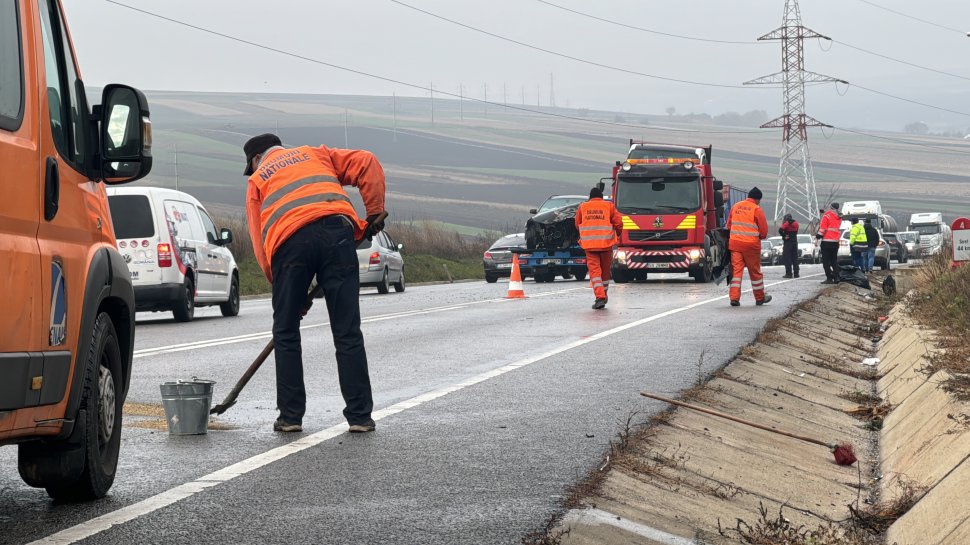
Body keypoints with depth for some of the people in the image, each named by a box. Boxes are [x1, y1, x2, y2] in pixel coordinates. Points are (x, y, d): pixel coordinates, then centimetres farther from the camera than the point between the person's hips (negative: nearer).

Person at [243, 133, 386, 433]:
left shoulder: (257, 181, 29)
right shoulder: (315, 155, 32)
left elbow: (260, 243, 21)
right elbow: (366, 164, 15)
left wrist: (285, 290, 24)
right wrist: (375, 213, 17)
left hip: (289, 242, -1)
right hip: (336, 231, 1)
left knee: (286, 334, 13)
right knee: (347, 332, 4)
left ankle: (290, 415, 13)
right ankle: (360, 416, 4)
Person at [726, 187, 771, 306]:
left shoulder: (735, 207, 9)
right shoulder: (757, 209, -7)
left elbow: (729, 225, 17)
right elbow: (764, 230, -5)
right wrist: (761, 237, 16)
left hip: (735, 243, 4)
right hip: (751, 245, -4)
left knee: (736, 270, 2)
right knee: (755, 272, 9)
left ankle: (734, 298, -8)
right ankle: (760, 298, 21)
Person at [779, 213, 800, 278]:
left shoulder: (786, 223, -9)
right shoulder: (796, 223, 9)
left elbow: (780, 230, -23)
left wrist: (784, 236, -9)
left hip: (788, 243, -6)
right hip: (795, 242, 6)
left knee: (787, 259, -2)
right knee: (795, 258, 10)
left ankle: (789, 273, -7)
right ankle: (796, 274, 11)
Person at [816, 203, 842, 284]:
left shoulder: (827, 215, -8)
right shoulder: (839, 218, 12)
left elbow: (822, 228, -13)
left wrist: (817, 238, -9)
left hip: (826, 241, -6)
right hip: (836, 242, 6)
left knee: (826, 261, -3)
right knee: (834, 261, 14)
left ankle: (829, 278, -9)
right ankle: (836, 278, 7)